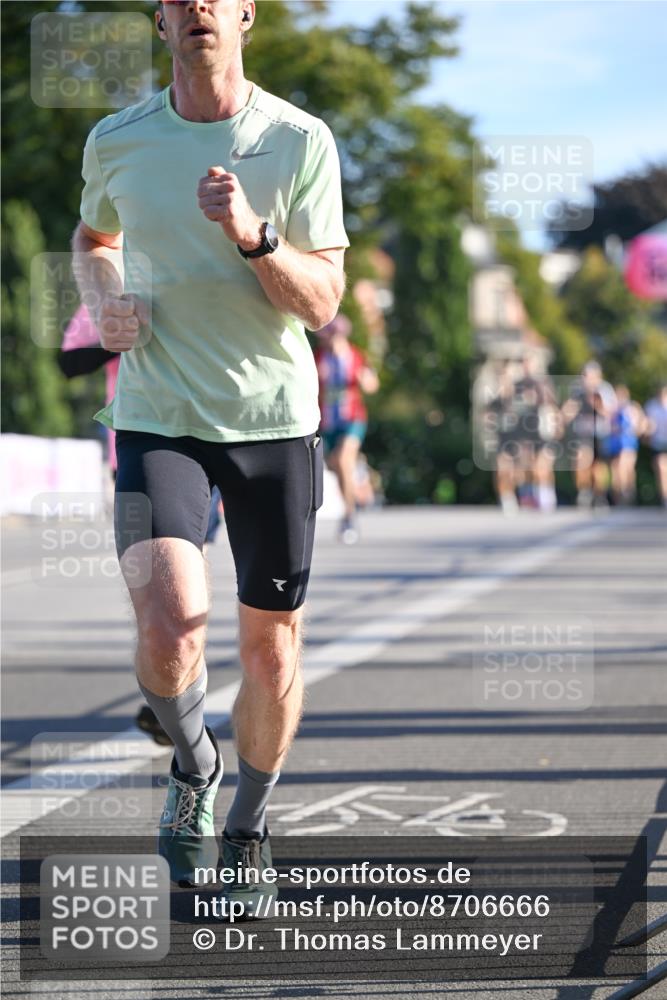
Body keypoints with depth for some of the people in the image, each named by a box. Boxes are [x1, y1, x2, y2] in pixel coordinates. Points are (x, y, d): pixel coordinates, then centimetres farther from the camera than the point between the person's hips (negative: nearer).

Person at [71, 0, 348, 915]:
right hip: (157, 421, 0)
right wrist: (106, 305, 2)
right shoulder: (117, 143, 2)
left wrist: (252, 235, -25)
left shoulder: (301, 142, -4)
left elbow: (323, 303, -8)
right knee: (169, 628, -21)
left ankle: (248, 829, 31)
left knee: (271, 643, 7)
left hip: (274, 421, 0)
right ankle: (194, 766, 12)